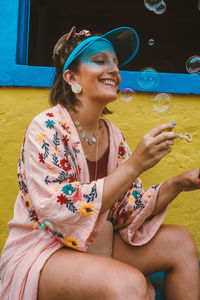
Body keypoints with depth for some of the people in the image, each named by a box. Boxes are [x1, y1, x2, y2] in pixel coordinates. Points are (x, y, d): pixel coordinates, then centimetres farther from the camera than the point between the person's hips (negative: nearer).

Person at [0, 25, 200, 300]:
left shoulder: (113, 135, 2)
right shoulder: (47, 128, -18)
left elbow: (127, 212, 1)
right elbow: (62, 213, -26)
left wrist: (178, 184, -14)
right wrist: (134, 165, -29)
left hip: (94, 242, 7)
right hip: (40, 251, -6)